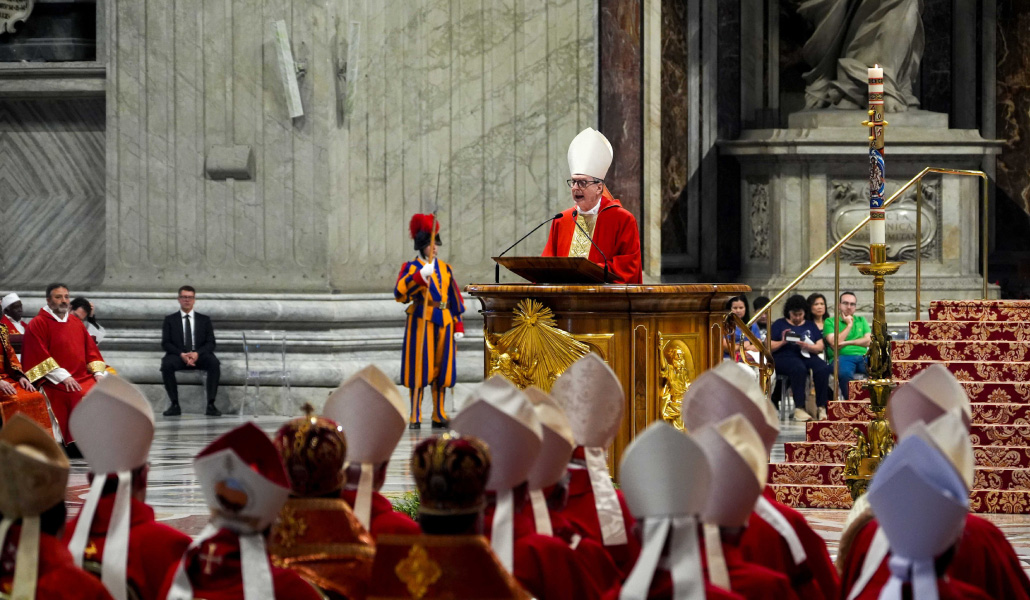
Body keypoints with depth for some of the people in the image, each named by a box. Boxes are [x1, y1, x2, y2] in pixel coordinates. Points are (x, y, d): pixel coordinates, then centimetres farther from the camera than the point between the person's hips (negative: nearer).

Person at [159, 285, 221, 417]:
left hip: (199, 356, 0)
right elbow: (165, 343, 4)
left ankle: (211, 405, -31)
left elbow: (211, 343, 7)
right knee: (166, 364, -35)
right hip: (178, 356, 0)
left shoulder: (204, 319, 17)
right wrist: (181, 354, -16)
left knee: (214, 363, -33)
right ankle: (175, 405, -28)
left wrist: (197, 353, -15)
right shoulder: (170, 320, 14)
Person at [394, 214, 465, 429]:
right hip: (421, 320, -4)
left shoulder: (445, 269, 16)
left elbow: (455, 298, 16)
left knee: (442, 367, 5)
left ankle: (439, 416, 12)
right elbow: (400, 294, -13)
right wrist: (420, 276, -24)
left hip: (444, 321, 5)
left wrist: (458, 326, 10)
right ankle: (415, 417, -1)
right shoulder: (411, 267, 1)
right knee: (419, 368, -5)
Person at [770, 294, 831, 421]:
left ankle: (822, 407, -30)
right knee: (799, 368, -38)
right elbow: (770, 347, 7)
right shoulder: (779, 324, 16)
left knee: (823, 368, -30)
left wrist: (808, 346, -10)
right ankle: (799, 409, -39)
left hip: (807, 356, 3)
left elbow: (820, 347, 11)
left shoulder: (810, 326, 22)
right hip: (785, 357, -3)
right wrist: (782, 342, -12)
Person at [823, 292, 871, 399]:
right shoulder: (830, 322, 15)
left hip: (863, 356, 3)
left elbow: (868, 341, 11)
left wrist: (847, 342, -3)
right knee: (845, 373, -41)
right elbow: (834, 343, -1)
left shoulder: (861, 321, 27)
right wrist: (849, 324, 7)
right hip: (842, 357, -3)